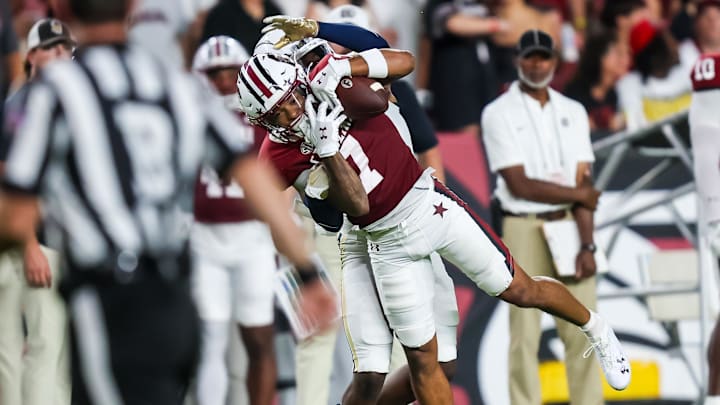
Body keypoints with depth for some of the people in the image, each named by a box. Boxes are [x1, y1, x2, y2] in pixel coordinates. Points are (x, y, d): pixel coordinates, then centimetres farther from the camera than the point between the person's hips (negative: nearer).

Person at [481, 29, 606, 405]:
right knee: (525, 334, -3)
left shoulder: (573, 112, 10)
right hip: (524, 229, -3)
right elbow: (519, 184, -10)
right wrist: (578, 193, -4)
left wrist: (587, 245, -8)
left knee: (581, 329, 0)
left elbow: (583, 181, 2)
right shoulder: (499, 114, -2)